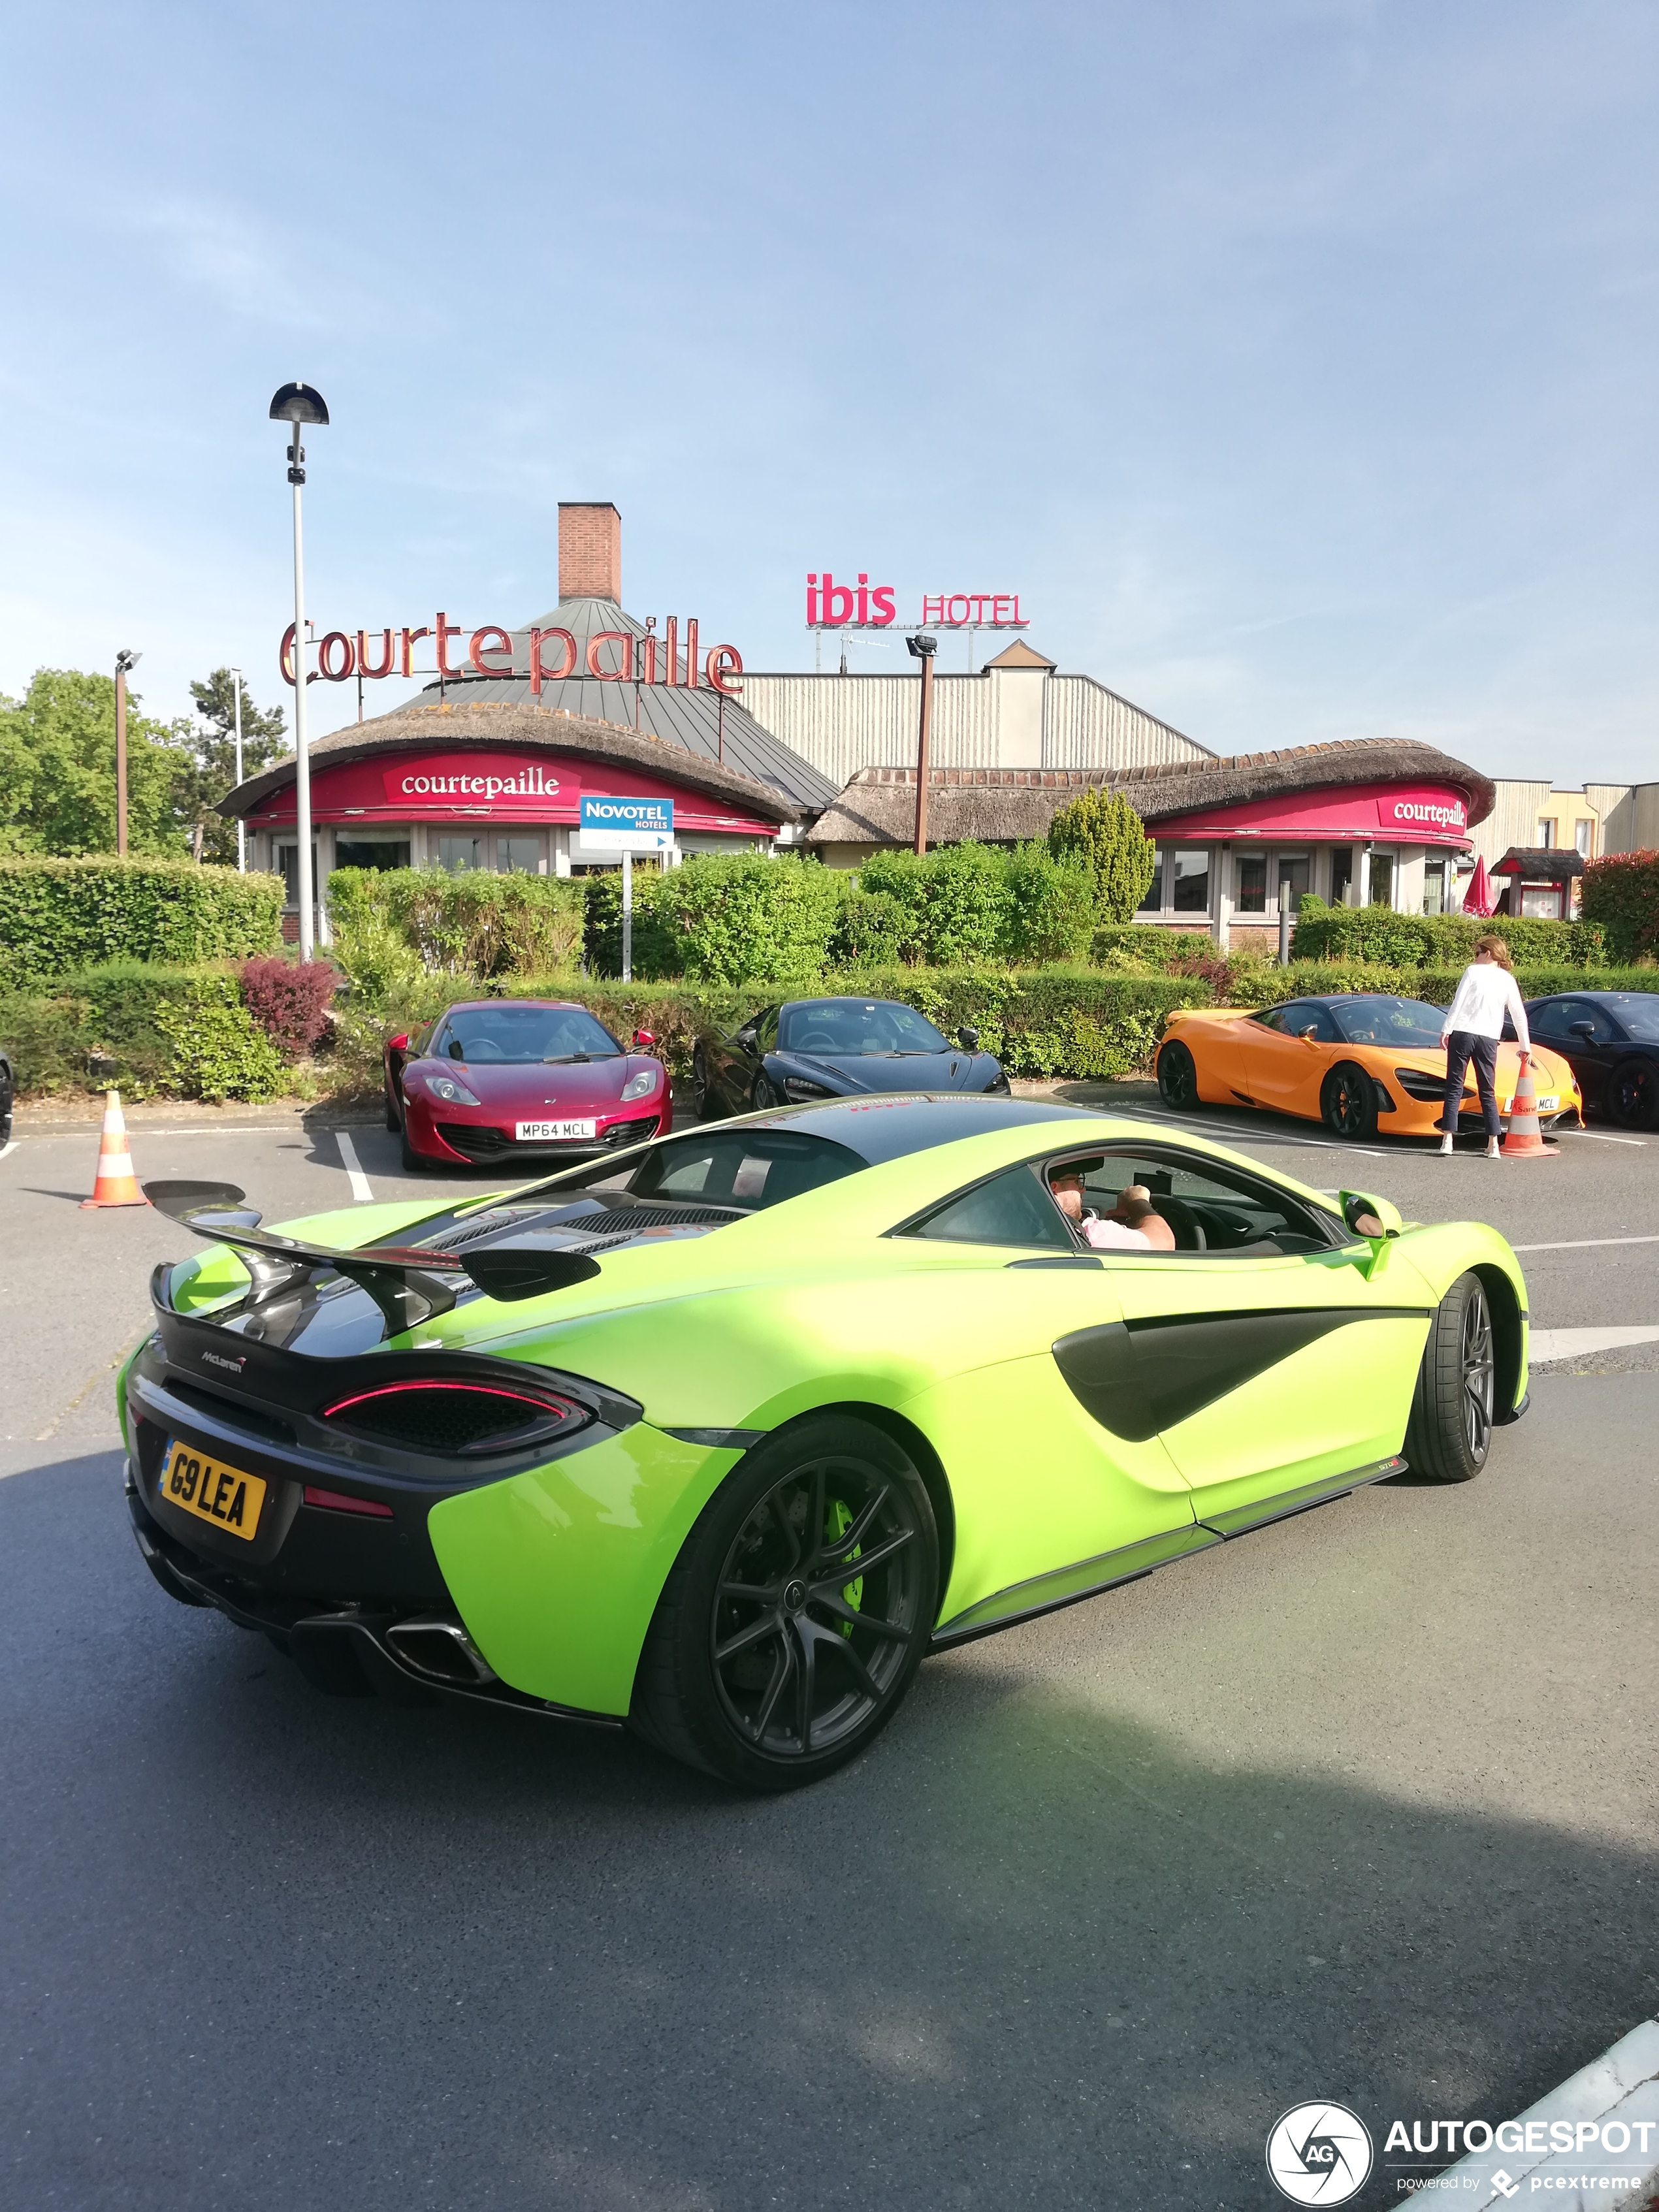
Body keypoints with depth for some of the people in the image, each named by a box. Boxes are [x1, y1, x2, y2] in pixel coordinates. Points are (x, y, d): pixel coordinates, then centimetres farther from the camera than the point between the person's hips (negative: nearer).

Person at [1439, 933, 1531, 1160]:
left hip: (1462, 1034, -3)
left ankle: (1447, 1141, -6)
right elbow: (1519, 1015, 15)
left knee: (1454, 1090, 0)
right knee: (1488, 1093, 11)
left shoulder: (1473, 971, 4)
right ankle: (1494, 1146, 5)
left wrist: (1446, 1029, -4)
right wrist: (1525, 1045, 22)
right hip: (1488, 1039, 3)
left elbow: (1458, 1002, -5)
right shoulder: (1508, 979, 13)